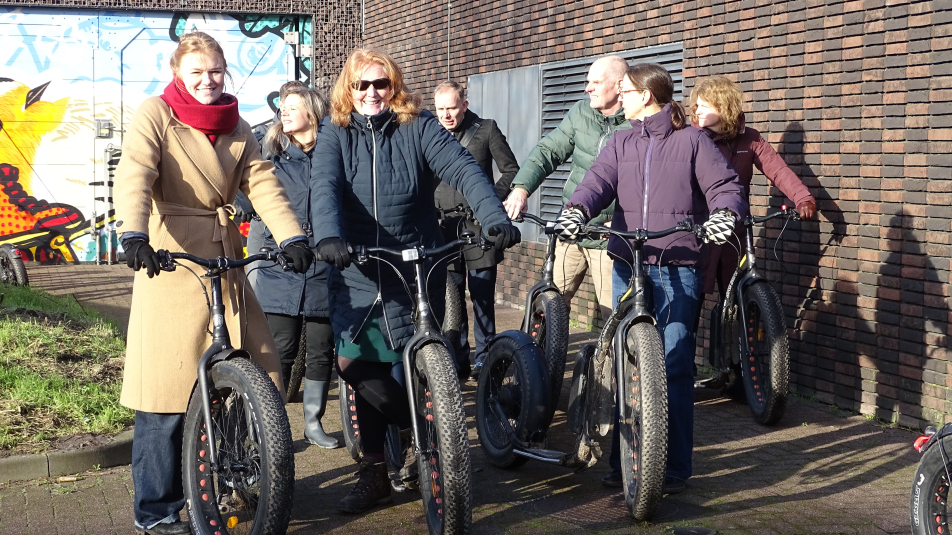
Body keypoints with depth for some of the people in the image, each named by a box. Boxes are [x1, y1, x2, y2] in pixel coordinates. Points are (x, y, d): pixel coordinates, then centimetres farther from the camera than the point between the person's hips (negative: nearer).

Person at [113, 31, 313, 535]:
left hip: (224, 259, 6)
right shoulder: (155, 114, -2)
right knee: (168, 384, -4)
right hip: (170, 257, -6)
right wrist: (134, 234, -35)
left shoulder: (236, 128, 14)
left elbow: (262, 183, 2)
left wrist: (292, 237, -13)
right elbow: (134, 175, -18)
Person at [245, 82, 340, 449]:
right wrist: (253, 267, 4)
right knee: (280, 353, -1)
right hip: (280, 275, 0)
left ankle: (314, 423, 22)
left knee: (322, 352, 7)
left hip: (325, 272, 0)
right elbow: (258, 216, 11)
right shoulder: (271, 157, 9)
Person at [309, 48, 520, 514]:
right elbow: (325, 186, -14)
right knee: (359, 368, 3)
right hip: (357, 272, 2)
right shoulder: (336, 134, 3)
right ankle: (374, 472, 20)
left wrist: (496, 218, -31)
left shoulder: (419, 128, -1)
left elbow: (463, 169, -14)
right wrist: (328, 235, -34)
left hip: (415, 271, -2)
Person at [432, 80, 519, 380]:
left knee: (483, 298, 0)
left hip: (480, 226, -2)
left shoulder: (486, 130, 3)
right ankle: (458, 361, 11)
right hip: (445, 228, 2)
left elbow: (511, 170, 5)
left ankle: (485, 359, 9)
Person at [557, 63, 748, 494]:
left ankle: (675, 468, 7)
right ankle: (623, 462, 17)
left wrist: (724, 214, -24)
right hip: (628, 267, 4)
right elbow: (598, 182, -3)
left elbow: (724, 185, -2)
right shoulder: (620, 144, 13)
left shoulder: (691, 141, 4)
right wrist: (576, 209, -24)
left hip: (677, 269, -3)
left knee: (674, 367, -4)